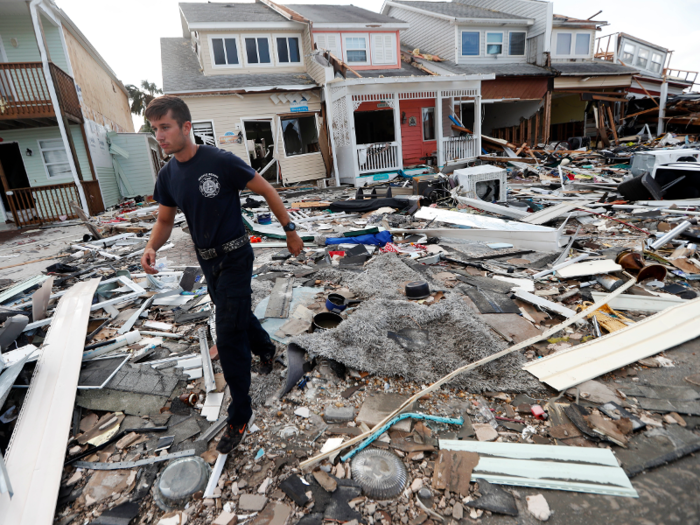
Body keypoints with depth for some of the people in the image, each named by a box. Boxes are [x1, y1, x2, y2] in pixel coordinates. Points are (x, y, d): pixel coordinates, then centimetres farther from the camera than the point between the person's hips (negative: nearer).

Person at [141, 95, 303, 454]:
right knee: (237, 314, 24)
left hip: (234, 259, -7)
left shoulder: (221, 162, -18)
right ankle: (266, 349, 55)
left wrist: (290, 231, -7)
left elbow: (267, 191, -10)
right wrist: (151, 247, -11)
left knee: (229, 337, -6)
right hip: (207, 262, 7)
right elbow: (165, 221, 10)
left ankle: (240, 417, 10)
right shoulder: (168, 175, 2)